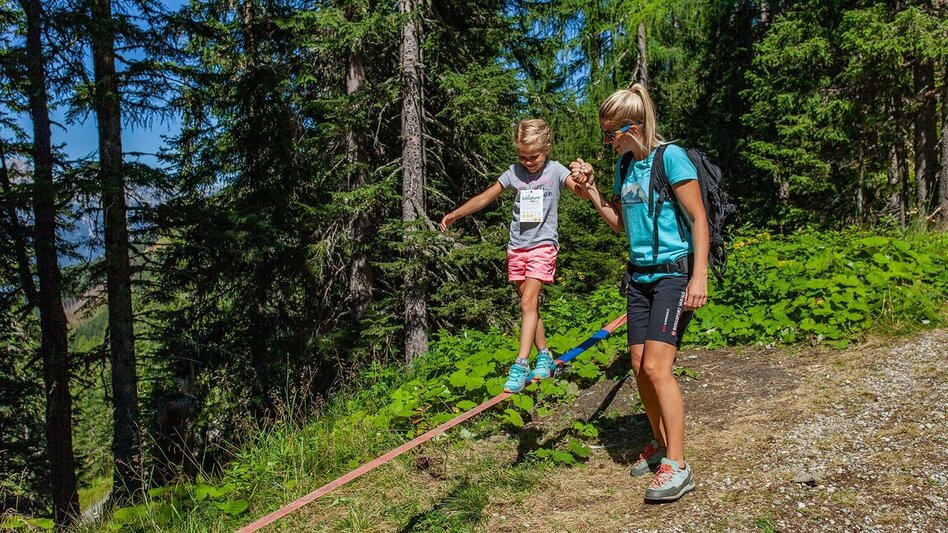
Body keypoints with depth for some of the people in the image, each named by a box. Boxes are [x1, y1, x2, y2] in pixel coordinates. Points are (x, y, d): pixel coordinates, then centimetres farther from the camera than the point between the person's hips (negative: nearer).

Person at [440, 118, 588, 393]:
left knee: (528, 301, -16)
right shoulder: (514, 172, 2)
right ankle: (544, 356, 22)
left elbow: (580, 190, -22)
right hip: (517, 247, 4)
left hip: (543, 245, -4)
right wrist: (455, 214, 6)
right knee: (530, 305, 9)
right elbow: (484, 198, 9)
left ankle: (521, 365, -17)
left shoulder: (555, 171, -5)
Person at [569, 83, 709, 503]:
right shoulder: (625, 164, 10)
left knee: (657, 367, -14)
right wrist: (590, 189, 4)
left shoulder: (670, 157, -12)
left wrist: (699, 277, -19)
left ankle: (677, 467, -5)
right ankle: (660, 444, 26)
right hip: (640, 274, 8)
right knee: (640, 367, 8)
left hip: (674, 273, -7)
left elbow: (698, 218, -13)